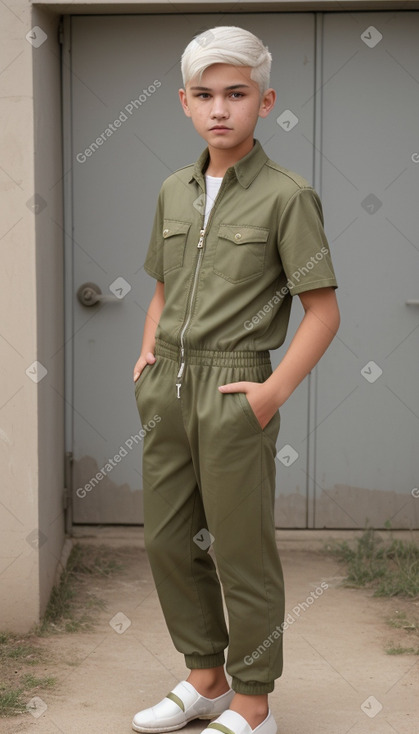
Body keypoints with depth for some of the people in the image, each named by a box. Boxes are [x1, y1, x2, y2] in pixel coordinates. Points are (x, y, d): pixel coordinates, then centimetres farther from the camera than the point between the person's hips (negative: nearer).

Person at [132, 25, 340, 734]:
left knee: (241, 553, 2)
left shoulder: (286, 196, -8)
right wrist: (147, 355, 8)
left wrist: (275, 391, -16)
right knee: (168, 541, 13)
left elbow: (324, 310, -9)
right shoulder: (174, 191, 10)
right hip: (168, 388, 6)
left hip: (234, 390, -6)